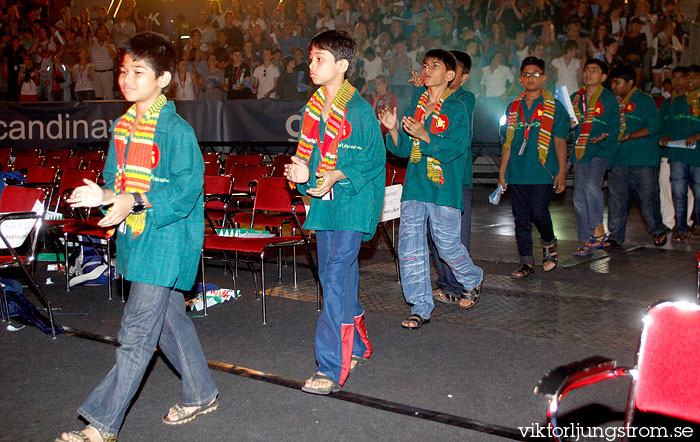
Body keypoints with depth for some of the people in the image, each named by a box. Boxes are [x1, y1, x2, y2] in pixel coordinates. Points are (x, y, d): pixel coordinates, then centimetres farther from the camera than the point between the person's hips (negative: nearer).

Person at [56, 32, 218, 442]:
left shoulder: (177, 130, -14)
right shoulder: (122, 127, 10)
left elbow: (186, 190, -18)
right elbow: (117, 178, 16)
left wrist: (135, 202, -26)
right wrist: (104, 195, -6)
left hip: (166, 240, -9)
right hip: (136, 237, 9)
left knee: (137, 331, -5)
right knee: (170, 320, 18)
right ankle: (201, 395, 34)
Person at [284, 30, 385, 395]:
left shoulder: (359, 110, -11)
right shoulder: (313, 109, 11)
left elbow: (374, 161, -9)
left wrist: (337, 177, -22)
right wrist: (303, 173, -3)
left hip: (352, 203, -8)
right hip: (323, 201, 8)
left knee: (337, 277, -12)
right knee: (332, 276, 14)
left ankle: (332, 367, -6)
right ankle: (357, 345, 32)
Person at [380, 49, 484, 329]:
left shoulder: (457, 108, -2)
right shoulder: (416, 104, 13)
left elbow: (457, 145, -15)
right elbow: (404, 149, 14)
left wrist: (425, 136, -25)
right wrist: (393, 130, -5)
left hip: (444, 188, -5)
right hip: (414, 186, 5)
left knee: (447, 245, 3)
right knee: (410, 246, -1)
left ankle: (473, 281, 35)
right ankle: (421, 308, 9)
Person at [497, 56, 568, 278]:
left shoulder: (555, 108, 4)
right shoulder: (513, 108, 14)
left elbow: (560, 142, 2)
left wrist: (562, 172, -5)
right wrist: (502, 172, 13)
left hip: (543, 173, -4)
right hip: (517, 173, 4)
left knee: (539, 212, -12)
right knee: (521, 217, 4)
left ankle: (549, 244, 19)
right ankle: (526, 261, 12)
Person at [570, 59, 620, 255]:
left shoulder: (609, 100, 0)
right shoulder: (575, 98, 13)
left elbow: (614, 129, -1)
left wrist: (604, 137, -20)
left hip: (600, 152, -5)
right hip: (580, 152, 5)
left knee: (591, 186, -29)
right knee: (579, 198, 3)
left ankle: (598, 229, -14)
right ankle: (587, 241, 13)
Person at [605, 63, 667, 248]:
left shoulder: (644, 100, -1)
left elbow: (652, 127, -12)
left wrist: (627, 137, -18)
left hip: (643, 159, -5)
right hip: (618, 160, 5)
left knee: (647, 197, 0)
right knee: (616, 198, 2)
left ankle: (658, 231, 19)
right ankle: (615, 236, 8)